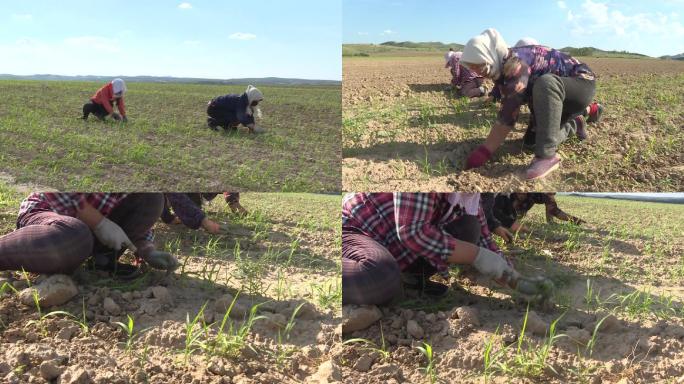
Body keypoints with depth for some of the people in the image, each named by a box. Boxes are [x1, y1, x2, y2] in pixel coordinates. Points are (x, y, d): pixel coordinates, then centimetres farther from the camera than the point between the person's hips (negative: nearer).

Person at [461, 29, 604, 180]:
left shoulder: (516, 62, -30)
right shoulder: (502, 71, -2)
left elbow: (508, 114, -35)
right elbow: (507, 111, 3)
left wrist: (483, 152, -34)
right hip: (563, 95, 9)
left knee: (545, 83, -39)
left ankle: (547, 155, -32)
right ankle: (588, 111, 21)